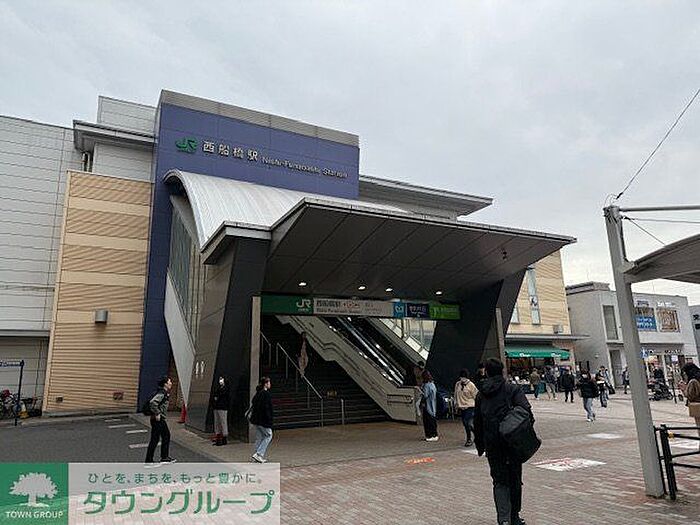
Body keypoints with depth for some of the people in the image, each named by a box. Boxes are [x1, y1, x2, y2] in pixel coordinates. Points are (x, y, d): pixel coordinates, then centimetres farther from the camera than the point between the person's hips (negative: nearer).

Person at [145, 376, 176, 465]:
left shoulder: (165, 393, 11)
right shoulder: (161, 393, -20)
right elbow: (152, 403, -33)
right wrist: (157, 414, -26)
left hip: (161, 419, 11)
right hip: (157, 419, -11)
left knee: (166, 436, 16)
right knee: (155, 439, -2)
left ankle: (164, 458, 25)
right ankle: (148, 461, 9)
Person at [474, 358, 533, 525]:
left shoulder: (481, 395, 7)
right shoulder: (513, 389, -3)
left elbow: (477, 423, 10)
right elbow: (526, 411, -19)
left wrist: (480, 446, 19)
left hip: (492, 445, 2)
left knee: (499, 481, 9)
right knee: (514, 480, 15)